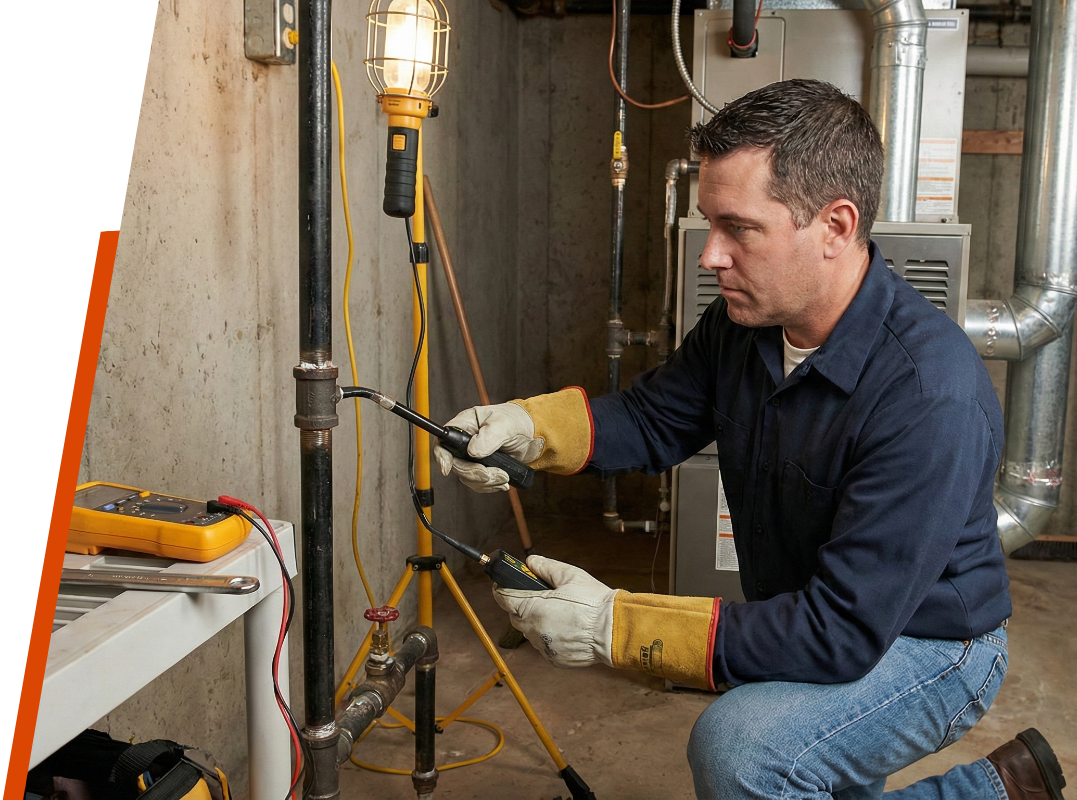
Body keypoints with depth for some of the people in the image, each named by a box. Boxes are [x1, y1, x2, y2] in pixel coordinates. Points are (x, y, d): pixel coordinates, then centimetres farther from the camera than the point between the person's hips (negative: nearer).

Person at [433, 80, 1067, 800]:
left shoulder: (931, 398, -36)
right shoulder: (743, 323, -11)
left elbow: (842, 633, -36)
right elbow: (654, 420, 2)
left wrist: (616, 628, -37)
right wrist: (528, 427, -19)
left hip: (929, 644, -8)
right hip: (810, 624, 8)